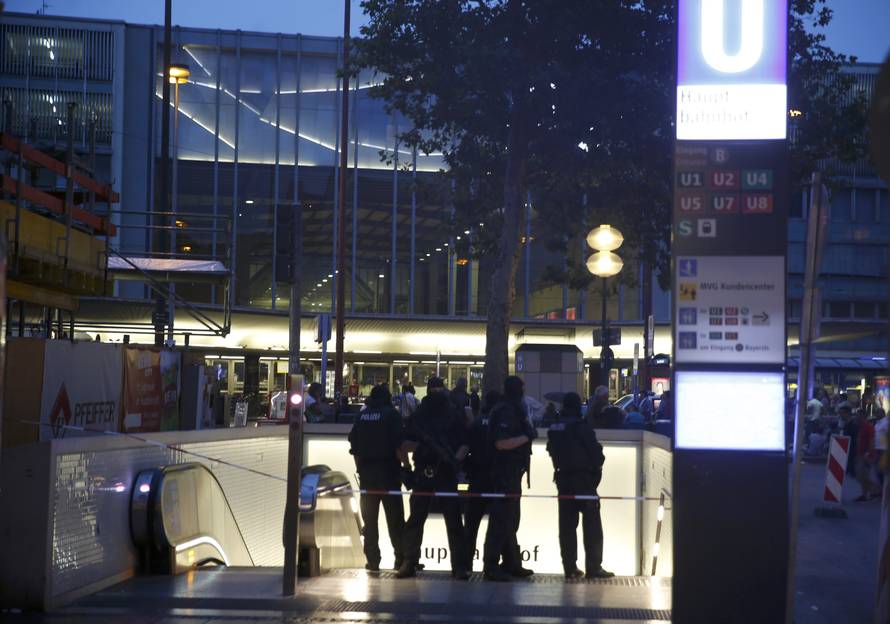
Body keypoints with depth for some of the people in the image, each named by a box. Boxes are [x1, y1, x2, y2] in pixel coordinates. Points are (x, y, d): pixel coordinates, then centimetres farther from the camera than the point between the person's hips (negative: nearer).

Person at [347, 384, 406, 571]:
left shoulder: (361, 416, 9)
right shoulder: (391, 414, -4)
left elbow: (354, 447, 9)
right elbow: (398, 445, -12)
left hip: (366, 471, 3)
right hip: (388, 470, -3)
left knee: (369, 518, 6)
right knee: (394, 517, 3)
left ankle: (372, 560, 4)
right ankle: (401, 558, 4)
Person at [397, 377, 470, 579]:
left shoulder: (454, 417, 8)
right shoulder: (418, 416, 10)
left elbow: (465, 444, 7)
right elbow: (404, 444, 8)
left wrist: (456, 459, -11)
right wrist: (421, 443, -10)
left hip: (447, 473, -1)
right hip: (423, 472, 1)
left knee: (453, 519, -1)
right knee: (415, 518, 1)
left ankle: (459, 565, 0)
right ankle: (409, 562, 7)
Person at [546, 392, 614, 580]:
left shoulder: (554, 429, 6)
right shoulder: (582, 428, -15)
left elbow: (552, 452, 9)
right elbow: (596, 452, -14)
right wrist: (597, 465, 5)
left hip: (563, 479, 6)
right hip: (584, 479, -6)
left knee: (567, 524, 9)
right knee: (592, 523, 0)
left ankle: (570, 567, 9)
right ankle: (593, 567, -3)